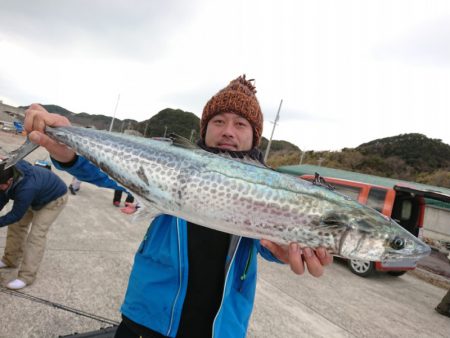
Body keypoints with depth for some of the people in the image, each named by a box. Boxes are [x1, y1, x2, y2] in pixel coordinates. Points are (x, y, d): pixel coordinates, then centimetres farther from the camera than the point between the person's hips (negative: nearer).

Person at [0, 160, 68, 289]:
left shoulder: (27, 188, -44)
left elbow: (16, 215, -28)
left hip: (54, 199, -8)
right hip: (35, 197, 8)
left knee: (36, 235, -13)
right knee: (16, 225, 9)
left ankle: (26, 276, -6)